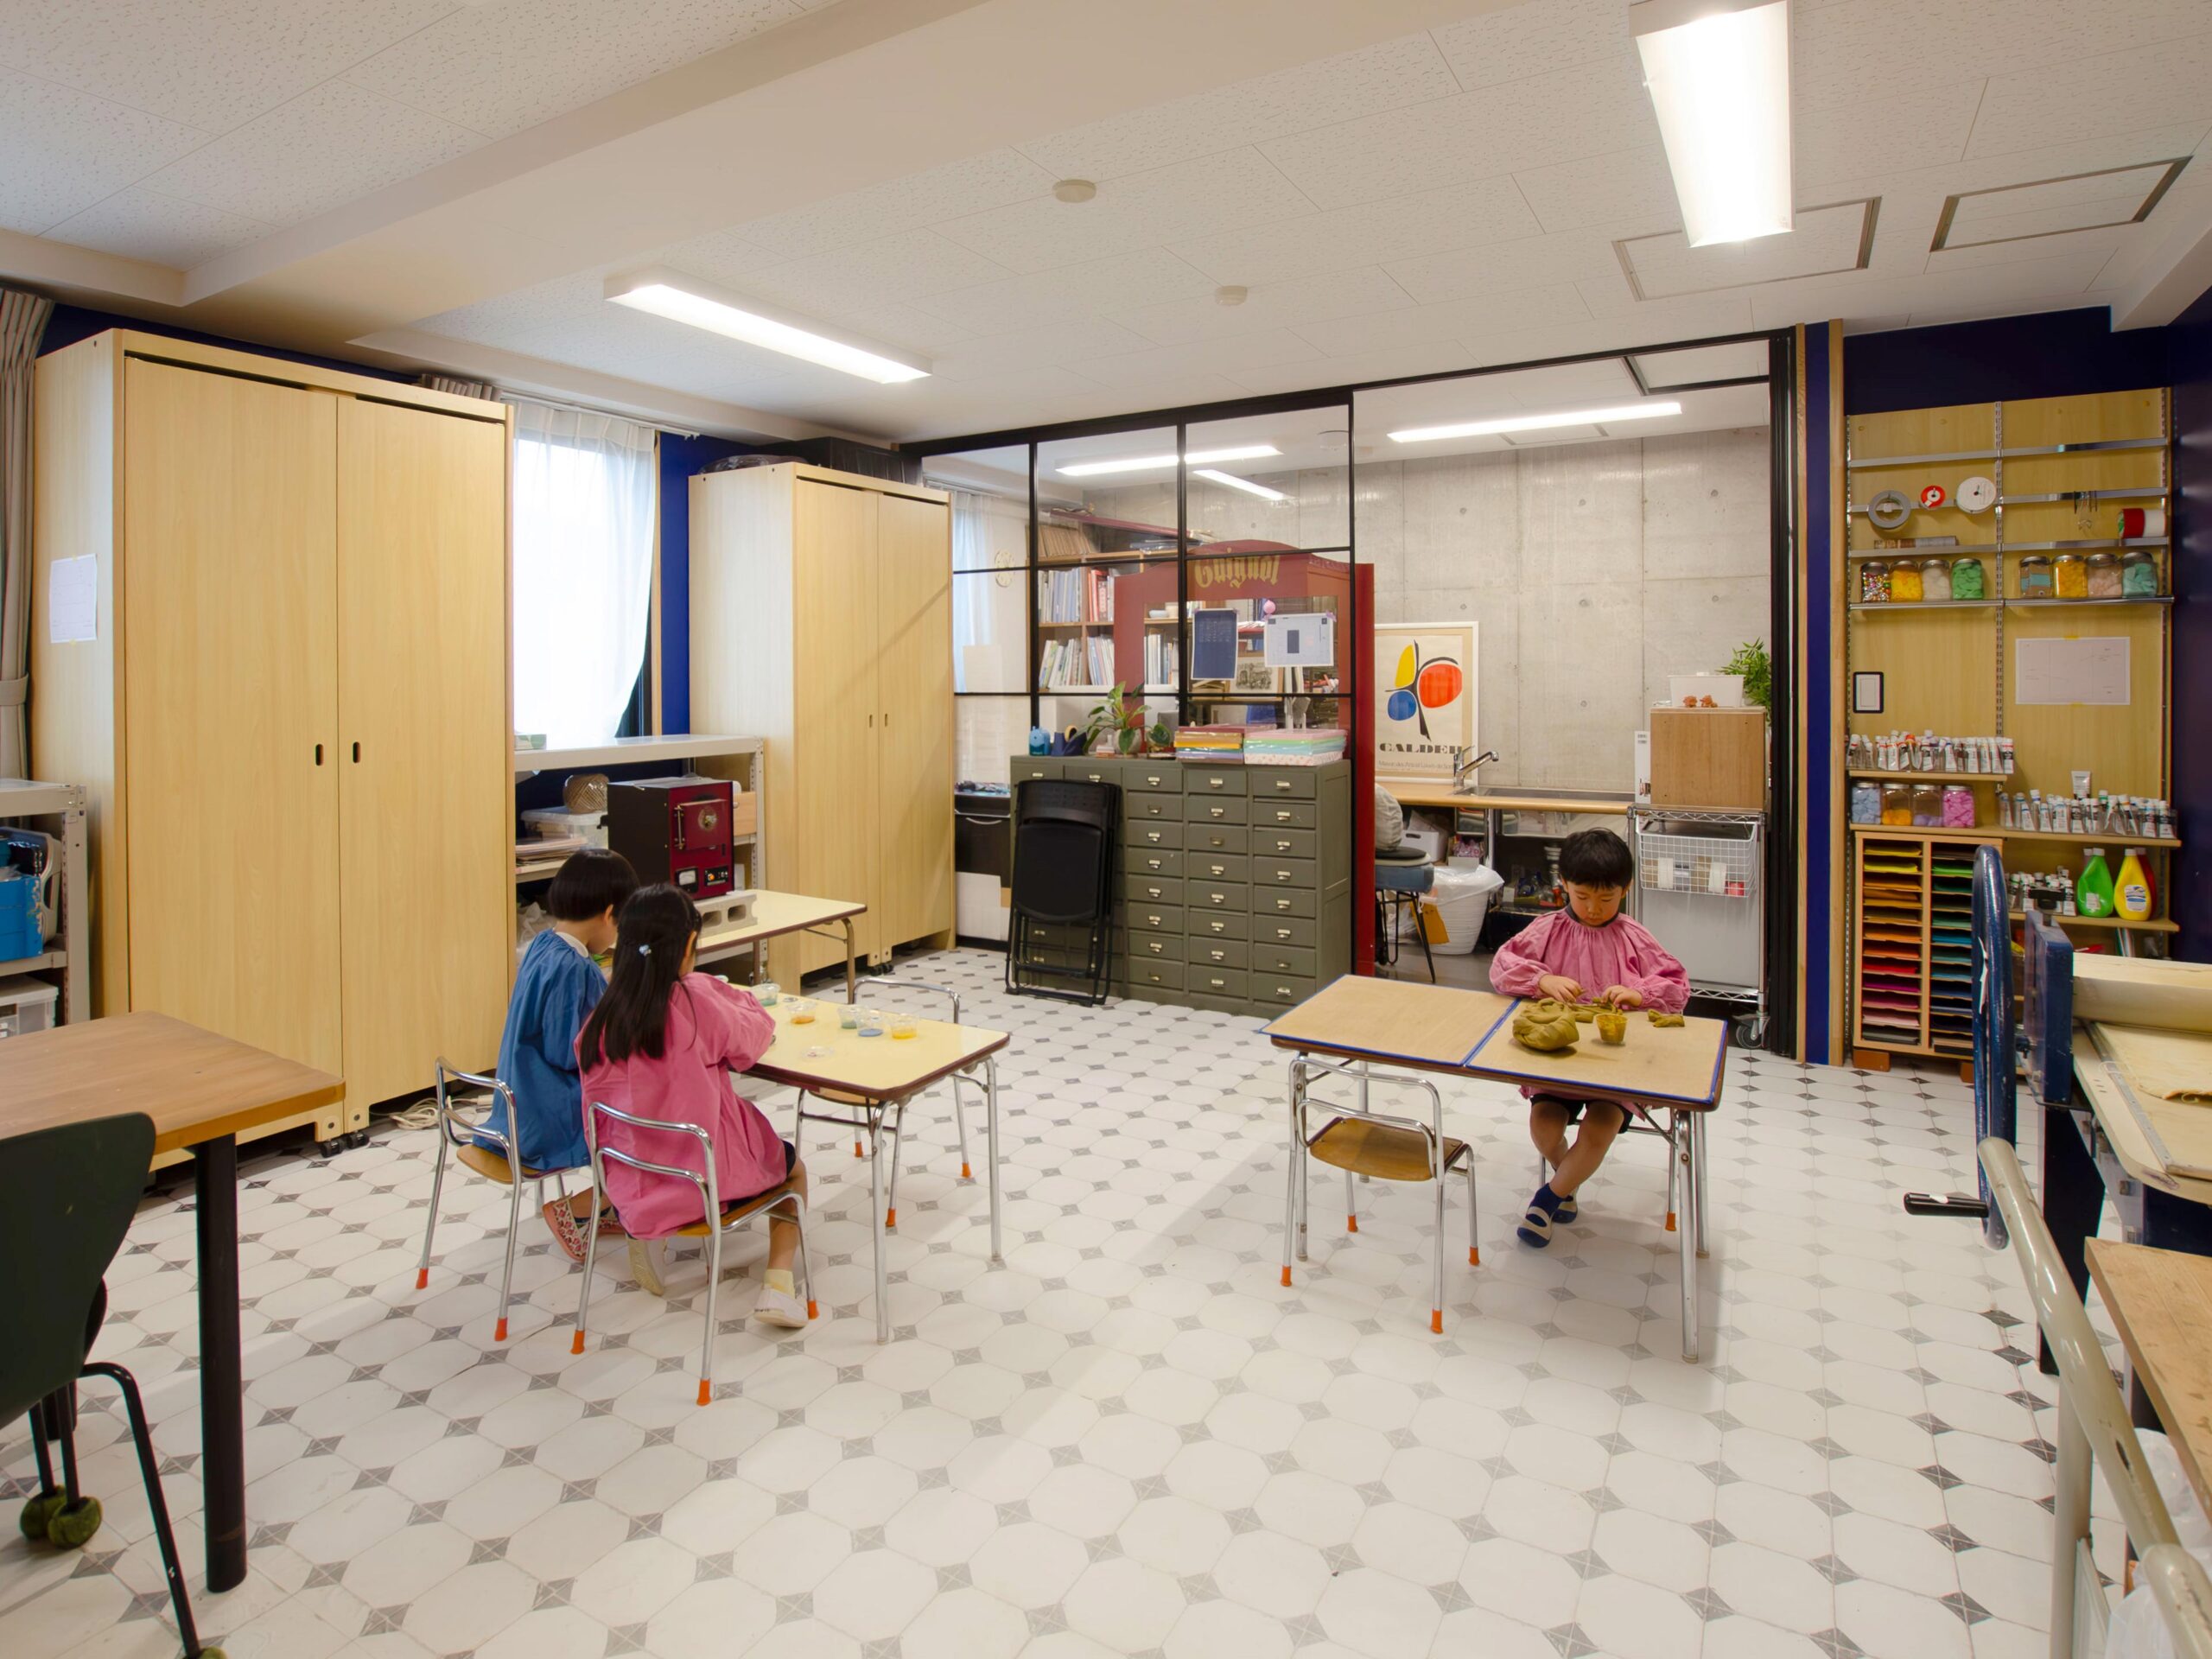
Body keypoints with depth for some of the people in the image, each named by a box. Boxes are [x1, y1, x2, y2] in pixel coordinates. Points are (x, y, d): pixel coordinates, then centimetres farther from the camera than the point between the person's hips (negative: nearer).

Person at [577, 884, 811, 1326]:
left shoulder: (600, 1019, -6)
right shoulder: (696, 996, -17)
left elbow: (598, 1104, 3)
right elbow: (754, 1037, 0)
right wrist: (740, 1000, 20)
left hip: (631, 1183, 5)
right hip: (708, 1175, -5)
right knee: (792, 1165, 25)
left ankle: (645, 1232, 15)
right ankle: (778, 1285, 6)